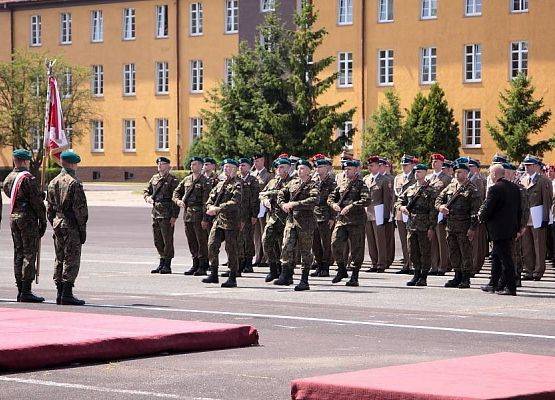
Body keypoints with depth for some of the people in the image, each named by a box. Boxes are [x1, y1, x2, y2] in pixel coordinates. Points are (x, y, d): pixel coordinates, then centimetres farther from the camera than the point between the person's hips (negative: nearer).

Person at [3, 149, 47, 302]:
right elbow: (37, 202, -14)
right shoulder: (28, 178, -13)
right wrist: (42, 221, -6)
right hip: (28, 218, -8)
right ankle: (26, 291, -9)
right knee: (30, 254, -6)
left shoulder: (8, 179, 11)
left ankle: (20, 290, 13)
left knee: (18, 254, 11)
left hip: (13, 217, 8)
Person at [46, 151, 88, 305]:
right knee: (72, 260, -5)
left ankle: (59, 293, 14)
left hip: (57, 225, 7)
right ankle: (67, 294, -8)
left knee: (59, 259, 12)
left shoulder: (53, 183, 10)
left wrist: (54, 224, 19)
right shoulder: (74, 183, -12)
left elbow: (49, 207, 14)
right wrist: (83, 229, -9)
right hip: (72, 226, -7)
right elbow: (80, 208, -14)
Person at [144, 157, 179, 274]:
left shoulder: (173, 180, -6)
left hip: (167, 214, -7)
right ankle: (162, 264, 22)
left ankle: (167, 266, 3)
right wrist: (147, 197, -2)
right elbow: (146, 191, 23)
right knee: (157, 241, 12)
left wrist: (174, 216, -15)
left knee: (167, 240, -3)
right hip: (155, 212, 7)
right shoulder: (154, 178, 14)